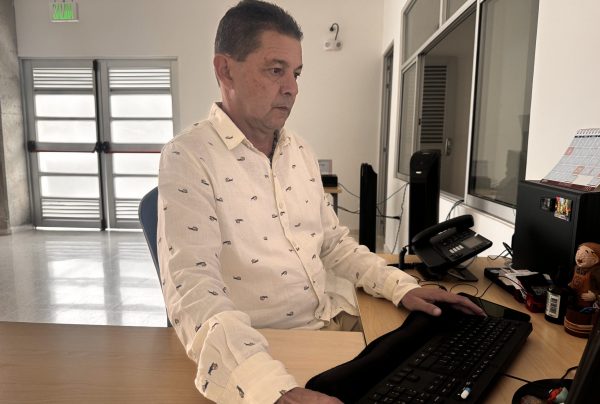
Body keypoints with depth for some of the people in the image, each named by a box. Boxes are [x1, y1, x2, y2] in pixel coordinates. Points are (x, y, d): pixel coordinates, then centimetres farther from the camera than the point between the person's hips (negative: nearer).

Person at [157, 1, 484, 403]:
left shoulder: (300, 150, 7)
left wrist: (402, 286, 1)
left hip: (337, 323, 6)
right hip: (264, 351, -5)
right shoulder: (188, 158, -14)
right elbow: (194, 289, -25)